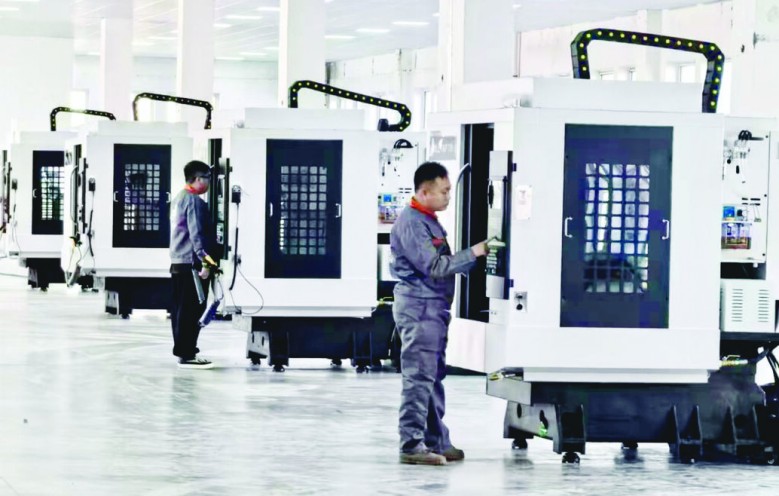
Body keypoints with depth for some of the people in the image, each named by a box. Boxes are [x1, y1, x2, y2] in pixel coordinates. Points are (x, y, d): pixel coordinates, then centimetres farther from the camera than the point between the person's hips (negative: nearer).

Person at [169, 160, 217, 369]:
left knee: (180, 307, 13)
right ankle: (187, 355, -10)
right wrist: (204, 258, -23)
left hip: (178, 262, 10)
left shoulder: (178, 199, 17)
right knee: (192, 309, -9)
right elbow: (196, 233, -20)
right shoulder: (194, 201, -14)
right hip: (192, 262, -10)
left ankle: (182, 349, 19)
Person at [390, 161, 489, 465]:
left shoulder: (429, 221, 17)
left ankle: (436, 441, 20)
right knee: (419, 377, -10)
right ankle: (412, 446, -9)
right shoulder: (410, 222, -15)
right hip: (418, 306, -10)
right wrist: (472, 253, -16)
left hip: (434, 307, 10)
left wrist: (478, 257, 12)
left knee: (434, 376, 14)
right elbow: (433, 266, -19)